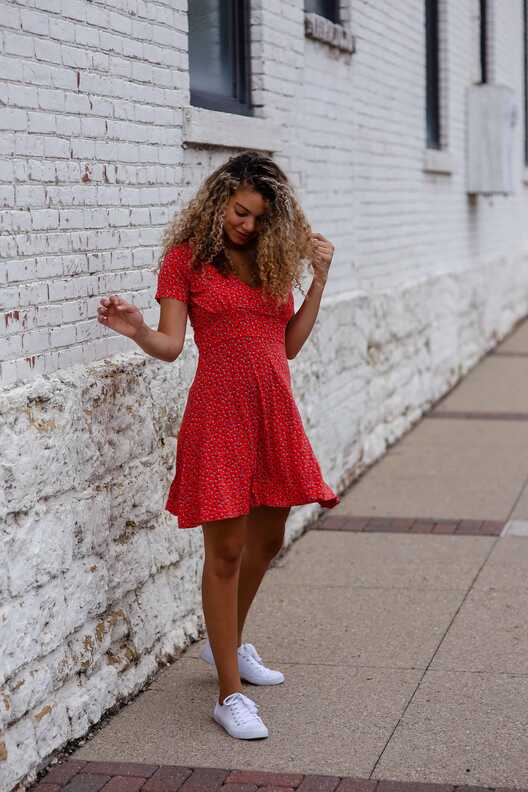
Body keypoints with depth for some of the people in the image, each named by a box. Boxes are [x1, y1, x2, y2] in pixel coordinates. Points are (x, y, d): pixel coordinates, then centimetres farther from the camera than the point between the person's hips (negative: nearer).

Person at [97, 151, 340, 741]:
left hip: (275, 411, 6)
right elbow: (170, 345, -7)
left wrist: (318, 278, 6)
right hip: (220, 412, -6)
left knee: (267, 539, 17)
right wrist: (136, 330, -27)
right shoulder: (187, 257, -1)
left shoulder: (272, 258, 14)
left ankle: (226, 643, 41)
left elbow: (289, 344, 10)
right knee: (226, 549, -5)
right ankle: (230, 695, 3)